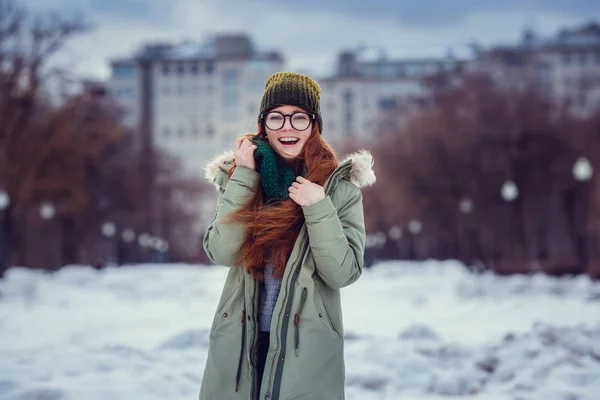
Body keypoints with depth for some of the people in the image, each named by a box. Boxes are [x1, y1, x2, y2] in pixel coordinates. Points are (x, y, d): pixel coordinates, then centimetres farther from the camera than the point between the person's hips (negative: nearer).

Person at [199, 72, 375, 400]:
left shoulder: (340, 185, -4)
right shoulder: (239, 176, 3)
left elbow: (344, 273, -9)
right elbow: (221, 253, -11)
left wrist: (318, 209, -20)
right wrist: (243, 178, -13)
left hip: (307, 346, -2)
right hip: (241, 342, 2)